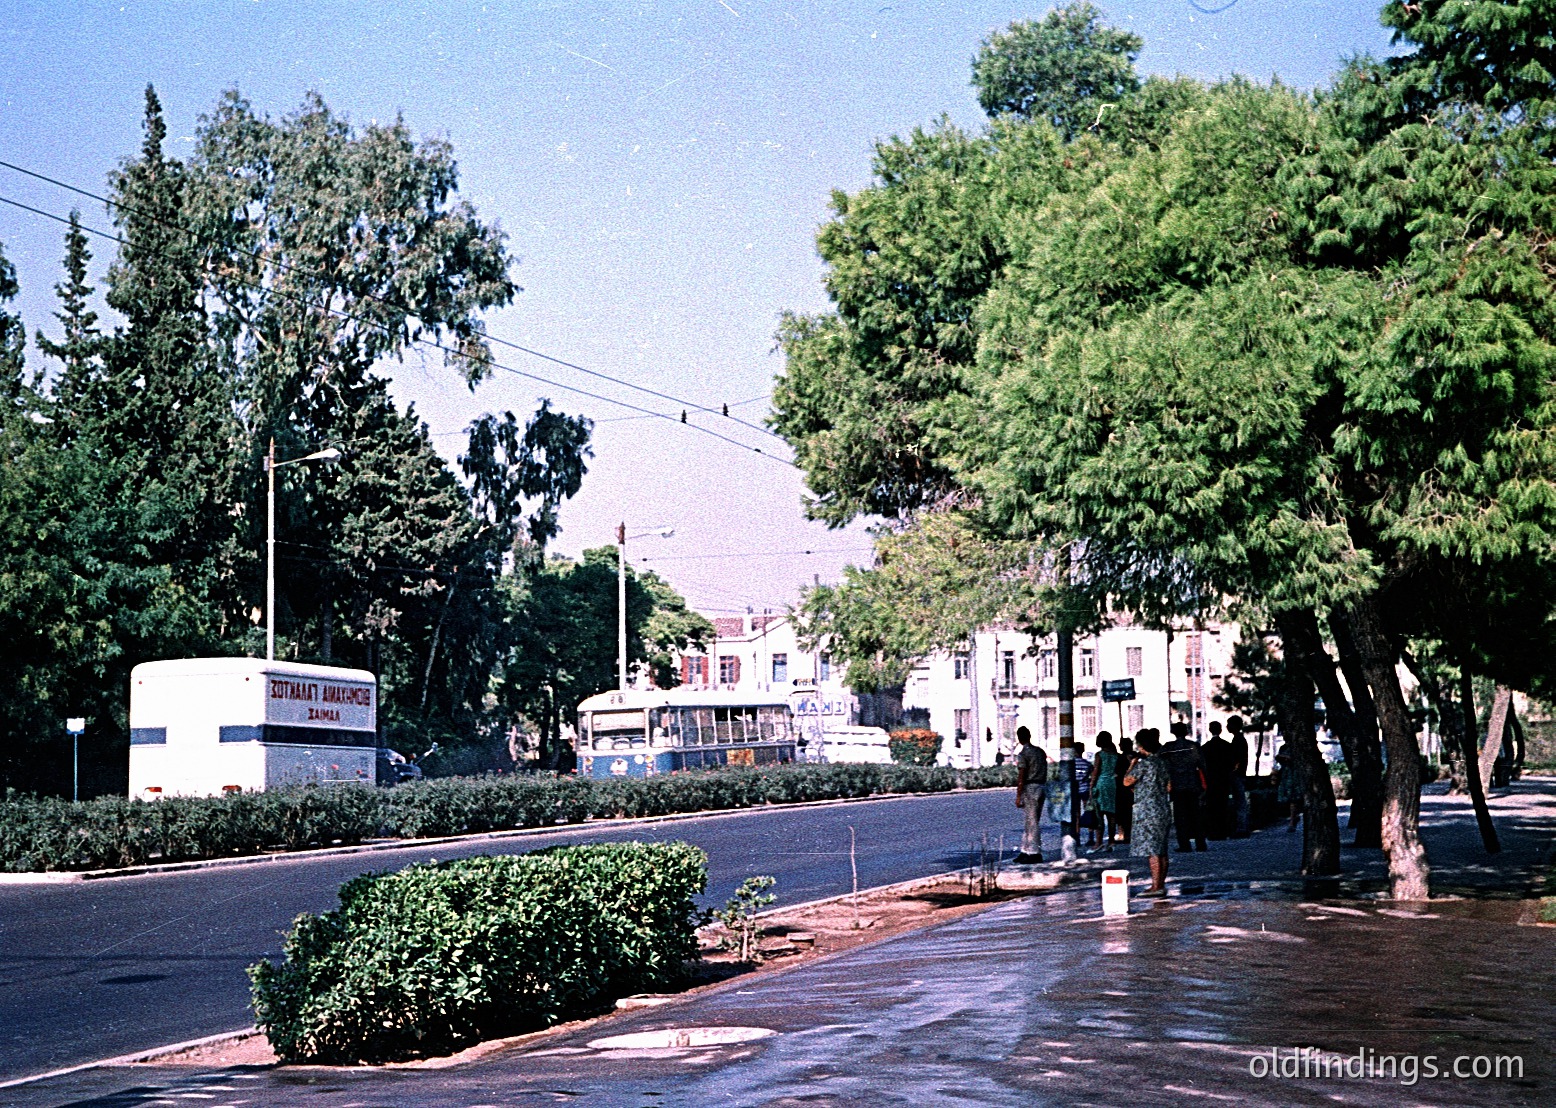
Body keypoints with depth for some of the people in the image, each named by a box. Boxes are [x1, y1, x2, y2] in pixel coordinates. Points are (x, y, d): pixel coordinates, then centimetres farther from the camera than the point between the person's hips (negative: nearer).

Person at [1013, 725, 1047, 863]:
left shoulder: (1023, 754, -11)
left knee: (1032, 822, -4)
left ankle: (1035, 853, -2)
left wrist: (1018, 796, -13)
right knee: (1030, 821, 12)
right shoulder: (1041, 752, 11)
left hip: (1030, 788, -7)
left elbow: (1021, 778, -15)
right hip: (1041, 787, 8)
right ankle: (1026, 851, 15)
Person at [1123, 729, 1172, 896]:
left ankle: (1156, 887, -10)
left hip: (1148, 812, -9)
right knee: (1161, 850, 11)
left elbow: (1127, 781, -10)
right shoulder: (1162, 763, 12)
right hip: (1164, 810, 9)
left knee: (1151, 850, -8)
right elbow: (1169, 787, 16)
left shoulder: (1144, 763, -13)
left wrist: (1133, 763, 1)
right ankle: (1161, 884, 14)